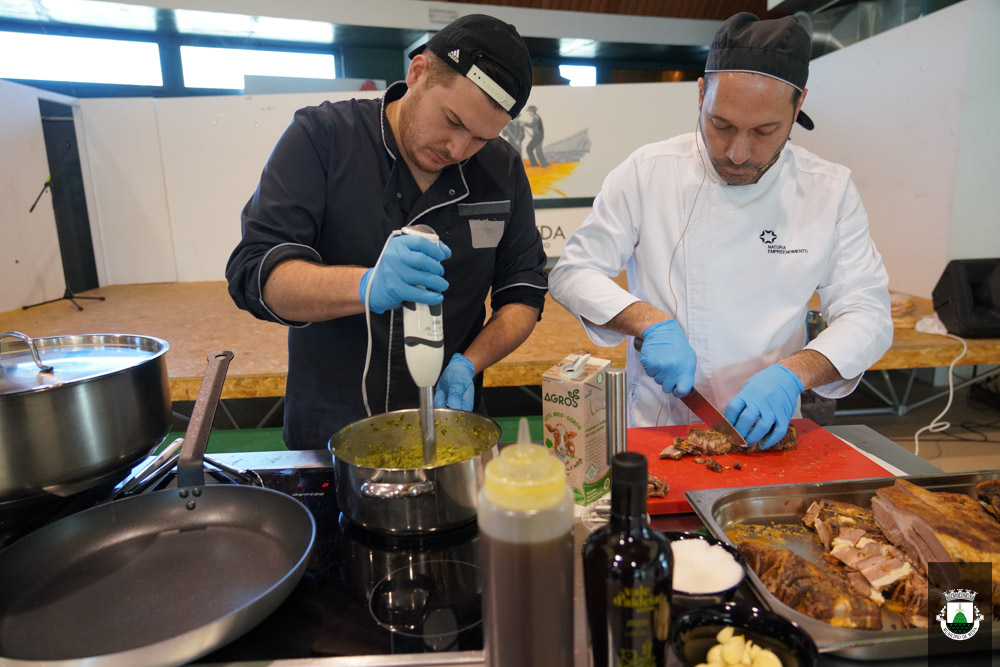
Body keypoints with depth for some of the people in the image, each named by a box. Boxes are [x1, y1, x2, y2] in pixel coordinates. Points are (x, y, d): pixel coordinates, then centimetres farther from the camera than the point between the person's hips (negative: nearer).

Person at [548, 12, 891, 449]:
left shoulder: (831, 191, -1)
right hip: (654, 426, -3)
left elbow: (868, 315, -1)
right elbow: (574, 272, -3)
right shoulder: (647, 172, -6)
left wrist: (794, 373, -20)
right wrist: (652, 323, -20)